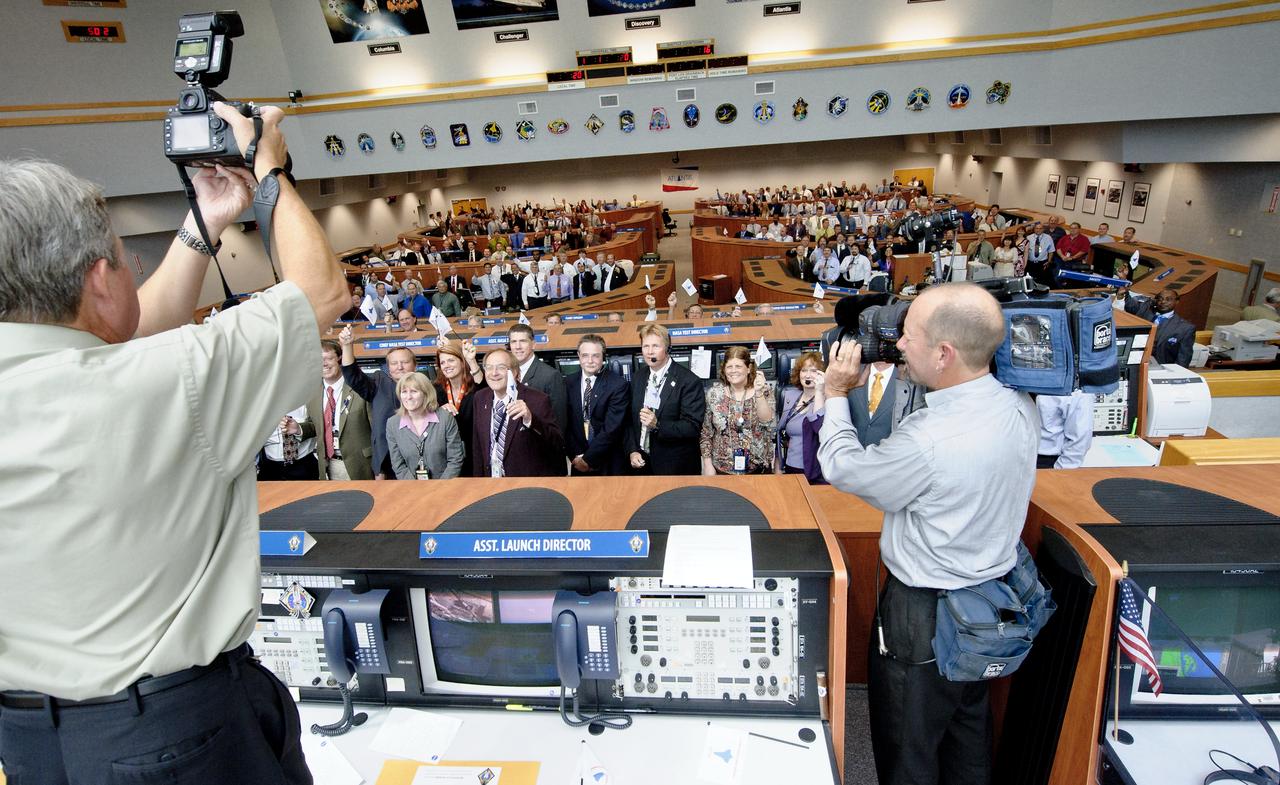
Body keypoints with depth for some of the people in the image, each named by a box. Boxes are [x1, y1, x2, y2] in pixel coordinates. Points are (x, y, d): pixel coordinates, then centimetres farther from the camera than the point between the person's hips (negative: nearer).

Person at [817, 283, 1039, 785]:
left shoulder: (927, 442, -35)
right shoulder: (1020, 405, -12)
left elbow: (842, 469, -18)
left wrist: (837, 395, -4)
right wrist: (912, 377, -1)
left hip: (926, 615, -8)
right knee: (969, 728, 30)